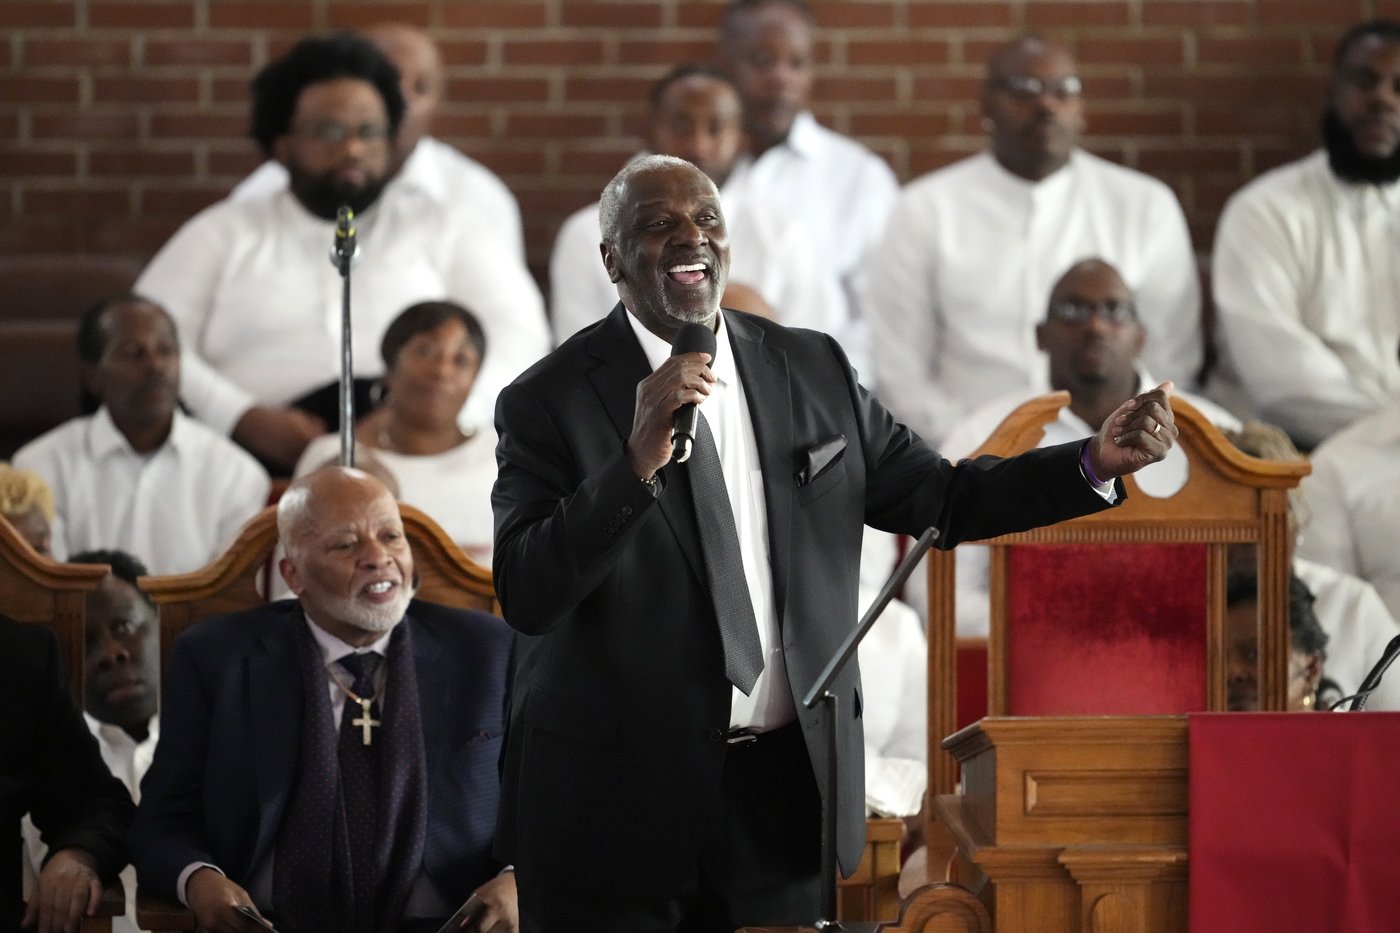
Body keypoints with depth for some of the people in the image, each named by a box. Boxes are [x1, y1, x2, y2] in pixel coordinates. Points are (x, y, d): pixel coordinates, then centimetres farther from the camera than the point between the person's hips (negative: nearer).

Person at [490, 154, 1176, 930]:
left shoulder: (813, 370, 7)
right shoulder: (551, 400, -7)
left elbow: (939, 499, 9)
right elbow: (525, 596, -16)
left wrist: (1097, 460, -4)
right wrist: (639, 460, -28)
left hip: (782, 788, 3)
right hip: (613, 800, -3)